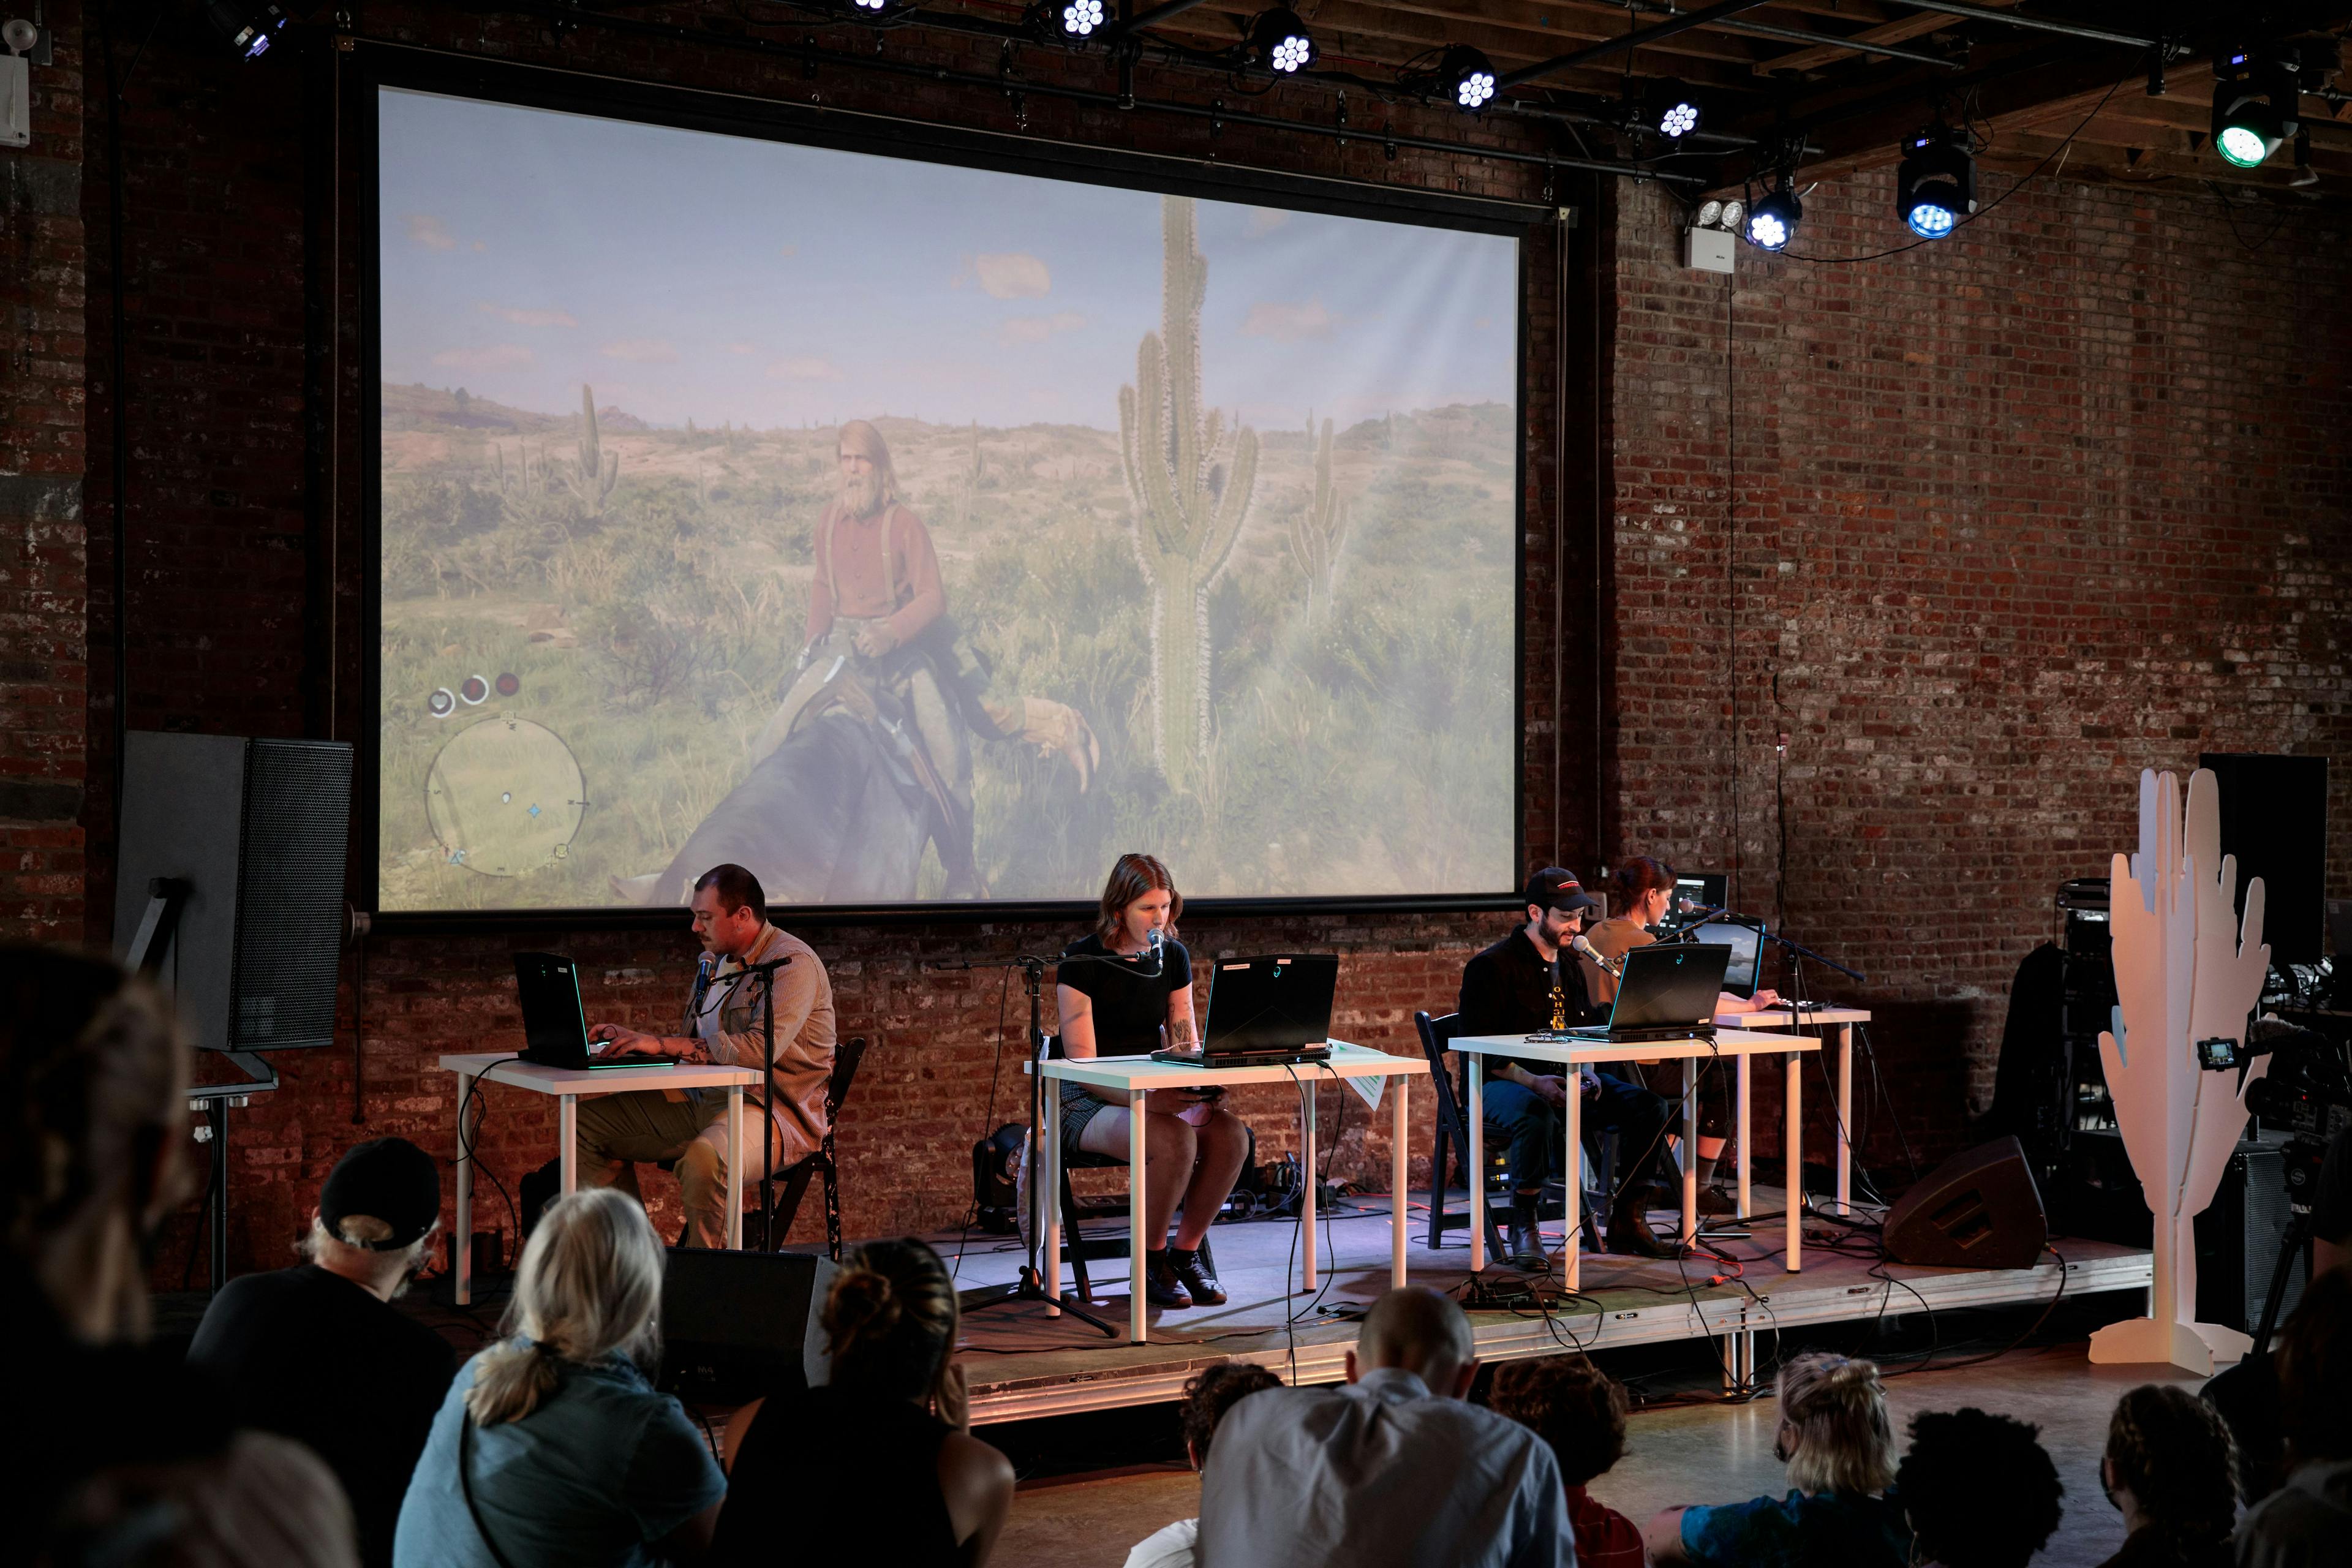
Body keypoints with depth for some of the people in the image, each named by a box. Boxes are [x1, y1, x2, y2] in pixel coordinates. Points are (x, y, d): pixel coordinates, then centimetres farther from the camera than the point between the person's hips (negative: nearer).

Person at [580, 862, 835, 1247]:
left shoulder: (792, 962, -13)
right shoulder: (716, 962, 16)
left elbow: (761, 1047, -27)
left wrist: (662, 1043, -23)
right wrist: (629, 1038, 8)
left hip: (774, 1110, -10)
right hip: (703, 1099, 10)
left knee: (703, 1158, -41)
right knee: (589, 1122, 6)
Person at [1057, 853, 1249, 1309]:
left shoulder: (1173, 957, 8)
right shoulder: (1082, 961, -11)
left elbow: (1186, 1044, 8)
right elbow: (1081, 1063, -15)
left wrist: (1203, 1086, -15)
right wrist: (1145, 1099, -30)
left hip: (1157, 1094, 6)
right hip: (1090, 1102, -6)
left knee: (1231, 1133, -24)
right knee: (1173, 1139, -35)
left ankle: (1186, 1251, -6)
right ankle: (1152, 1260, -13)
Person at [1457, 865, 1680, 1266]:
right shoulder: (1492, 966, -8)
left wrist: (1586, 1072, -3)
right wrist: (1533, 1082, -28)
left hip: (1565, 1079, 7)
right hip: (1500, 1081, -7)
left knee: (1649, 1104, -15)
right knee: (1537, 1113, -42)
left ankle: (1628, 1221, -5)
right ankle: (1523, 1226, -23)